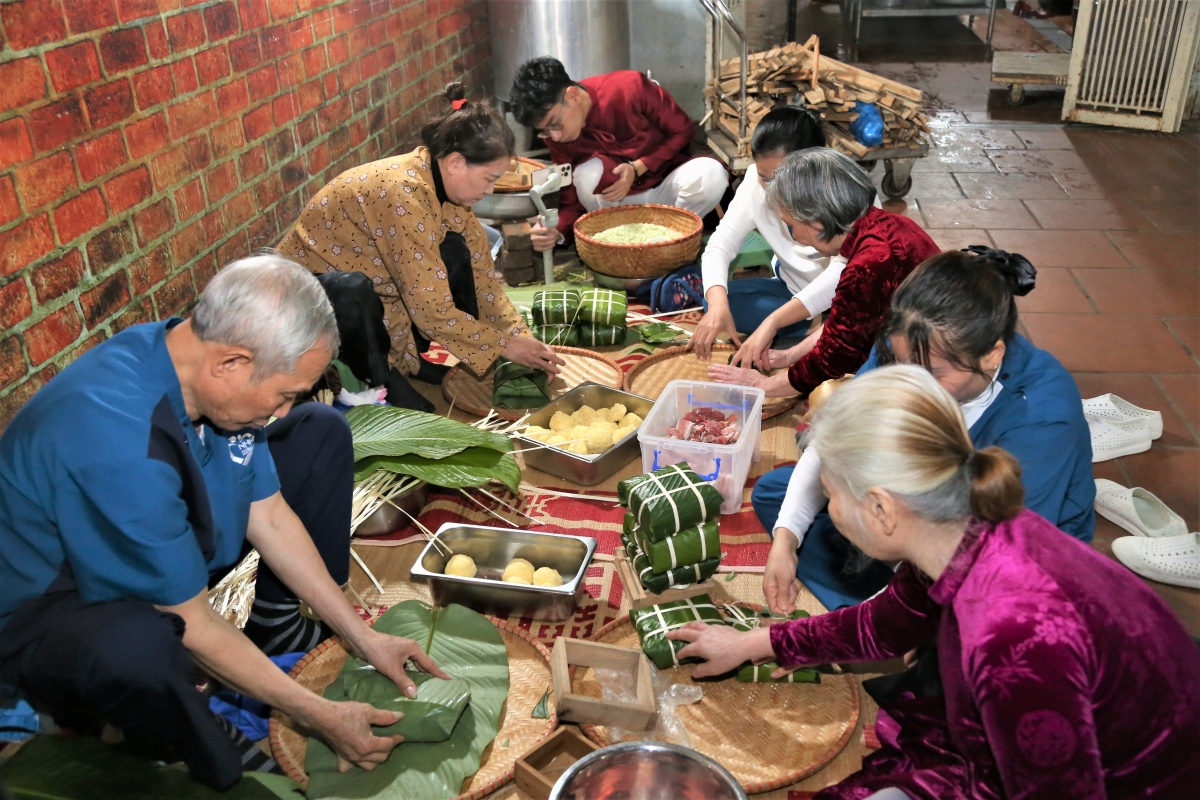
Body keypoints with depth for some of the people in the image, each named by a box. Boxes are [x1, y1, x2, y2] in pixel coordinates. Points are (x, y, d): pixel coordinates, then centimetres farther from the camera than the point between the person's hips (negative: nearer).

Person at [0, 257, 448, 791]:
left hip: (167, 546, 8)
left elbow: (269, 517, -4)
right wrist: (321, 717, -20)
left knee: (322, 432, 3)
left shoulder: (199, 356, -15)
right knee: (139, 649, -45)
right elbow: (190, 626, -29)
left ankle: (276, 621, 14)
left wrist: (362, 638, -3)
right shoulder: (120, 444, -39)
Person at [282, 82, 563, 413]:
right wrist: (504, 346, -21)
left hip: (369, 277, 8)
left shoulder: (445, 180, -8)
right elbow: (432, 308, -30)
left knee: (455, 252, -11)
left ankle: (408, 357, 1)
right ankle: (378, 374, -9)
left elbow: (480, 270, -3)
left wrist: (522, 336, -11)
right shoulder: (405, 193, -32)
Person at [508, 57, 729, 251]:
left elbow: (683, 130, -10)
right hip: (621, 202, 1)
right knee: (587, 174, -32)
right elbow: (571, 199, -10)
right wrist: (557, 231, -32)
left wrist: (637, 168, -22)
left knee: (710, 173, -34)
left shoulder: (630, 87, -22)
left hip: (667, 187, -1)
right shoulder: (556, 136, -13)